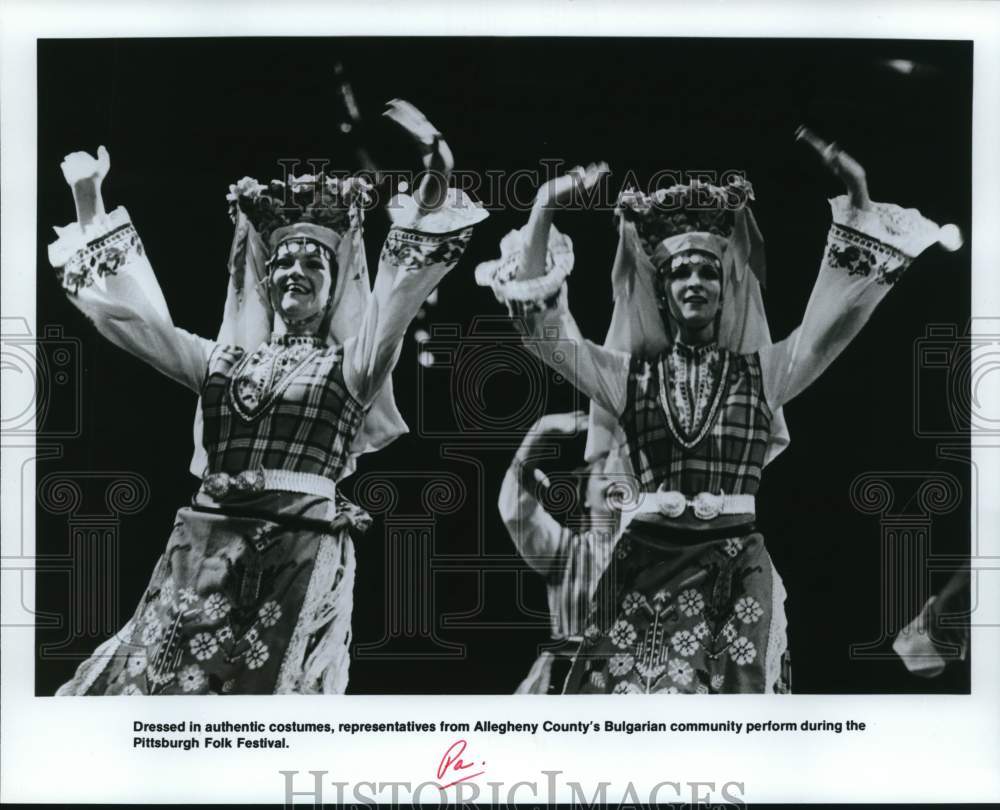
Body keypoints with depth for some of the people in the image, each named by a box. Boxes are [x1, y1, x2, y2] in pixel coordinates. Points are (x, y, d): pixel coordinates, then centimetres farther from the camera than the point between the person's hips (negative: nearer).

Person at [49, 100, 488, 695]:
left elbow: (401, 291, -6)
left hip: (302, 562, -3)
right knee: (151, 682, -2)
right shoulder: (221, 361, 17)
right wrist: (89, 201, 16)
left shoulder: (350, 367, 8)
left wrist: (436, 182, -17)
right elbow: (128, 309, 17)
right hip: (203, 557, 3)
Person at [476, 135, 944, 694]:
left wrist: (857, 202, -8)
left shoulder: (763, 370, 10)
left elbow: (836, 315, 1)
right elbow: (546, 328, 1)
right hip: (645, 563, 0)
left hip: (736, 569, 0)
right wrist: (544, 211, -9)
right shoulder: (628, 373, 9)